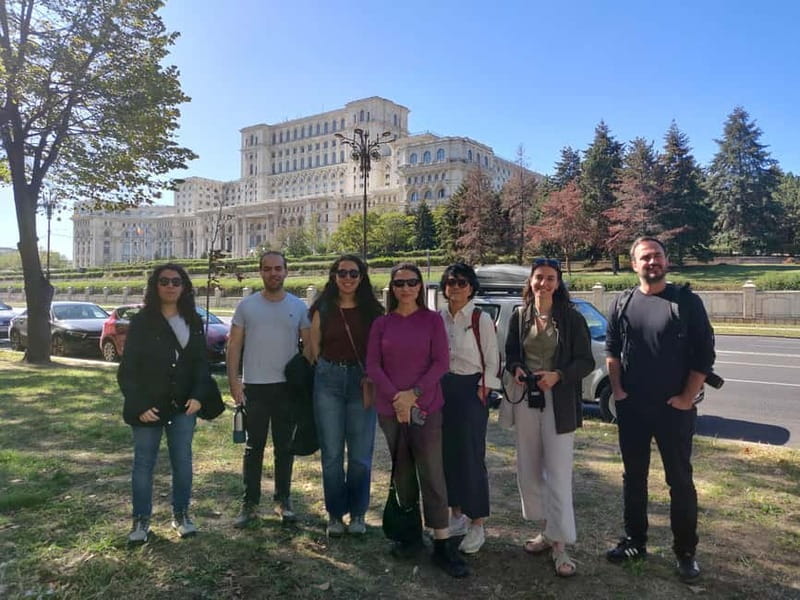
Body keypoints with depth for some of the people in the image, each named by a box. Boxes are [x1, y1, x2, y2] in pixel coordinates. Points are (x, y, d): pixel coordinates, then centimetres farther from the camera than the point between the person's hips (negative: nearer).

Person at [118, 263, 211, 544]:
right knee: (144, 463, 7)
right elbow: (128, 367, -6)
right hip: (148, 406, -2)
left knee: (182, 461, 8)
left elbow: (201, 362, 5)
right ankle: (141, 519, 20)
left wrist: (198, 395, -9)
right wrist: (138, 405, -14)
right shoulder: (141, 321, -4)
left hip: (182, 406, 3)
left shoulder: (193, 322, 6)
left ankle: (181, 514, 23)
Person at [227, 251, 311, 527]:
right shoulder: (246, 306, 2)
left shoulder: (299, 307, 3)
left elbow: (309, 347, 6)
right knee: (253, 447, 7)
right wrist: (234, 382, -6)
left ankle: (283, 500, 24)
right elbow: (234, 346, 2)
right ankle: (249, 503, 17)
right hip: (254, 387, 0)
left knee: (284, 447, 10)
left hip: (288, 387, 1)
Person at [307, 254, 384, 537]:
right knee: (331, 453, 6)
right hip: (328, 380, 1)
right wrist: (316, 379, 1)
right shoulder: (323, 310, 6)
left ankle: (357, 513, 20)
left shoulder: (372, 310, 3)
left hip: (362, 381, -1)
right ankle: (335, 514, 20)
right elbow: (314, 349, 9)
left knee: (361, 454, 4)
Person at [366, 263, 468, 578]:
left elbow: (440, 362, -4)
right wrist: (395, 397, -12)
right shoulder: (381, 323, 6)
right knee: (402, 472, 10)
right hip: (390, 409, 2)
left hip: (426, 407, -2)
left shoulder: (432, 319, 1)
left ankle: (442, 544, 3)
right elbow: (373, 365, 1)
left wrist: (414, 393, -14)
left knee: (432, 474, -3)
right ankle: (410, 533, 24)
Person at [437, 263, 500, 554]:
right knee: (446, 453, 10)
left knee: (471, 456, -3)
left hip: (470, 389, -5)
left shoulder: (481, 319, -7)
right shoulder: (438, 318, 6)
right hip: (442, 389, 5)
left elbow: (492, 360, -6)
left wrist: (483, 391, -10)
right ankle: (456, 515, 27)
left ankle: (477, 525, 10)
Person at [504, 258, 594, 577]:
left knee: (558, 473, -4)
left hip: (558, 402, -4)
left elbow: (586, 361, -4)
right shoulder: (519, 316, 6)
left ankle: (560, 545, 7)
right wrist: (515, 369, -8)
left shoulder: (572, 318, -4)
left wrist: (558, 376, -19)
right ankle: (546, 531, 28)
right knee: (528, 470, 11)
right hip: (525, 399, 4)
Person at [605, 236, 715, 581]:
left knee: (680, 480, 7)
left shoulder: (686, 301, -5)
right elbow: (611, 349, 9)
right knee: (633, 477, 12)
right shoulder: (623, 304, 4)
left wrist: (687, 398, -8)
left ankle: (685, 552, 21)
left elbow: (704, 353, -5)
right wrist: (617, 390, 0)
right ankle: (635, 542, 27)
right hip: (631, 408, 3)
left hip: (674, 408, -3)